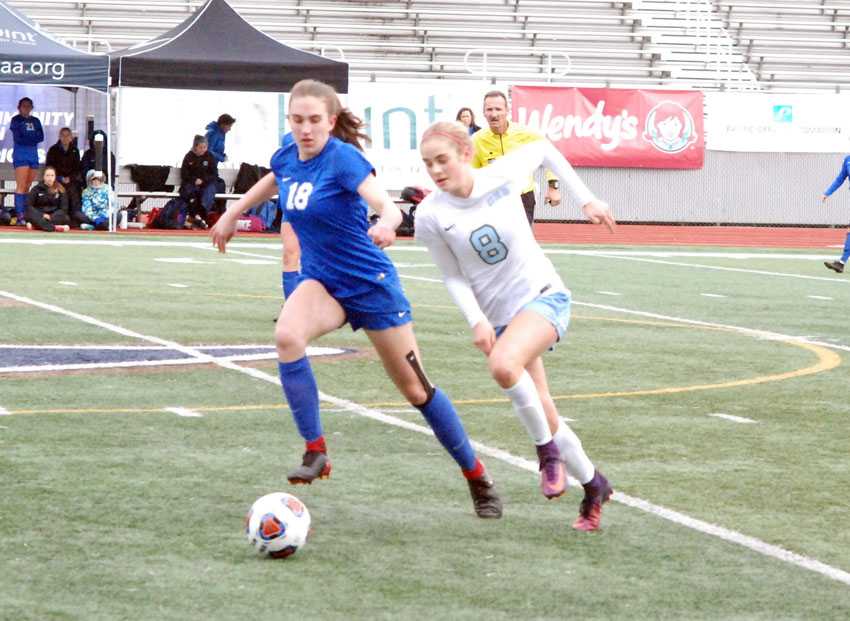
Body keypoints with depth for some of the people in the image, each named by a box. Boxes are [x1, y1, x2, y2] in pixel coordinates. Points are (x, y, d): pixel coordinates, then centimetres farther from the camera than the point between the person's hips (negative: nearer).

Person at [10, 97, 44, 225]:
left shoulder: (35, 121, 15)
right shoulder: (16, 120, 1)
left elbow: (41, 137, 4)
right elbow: (17, 138, -10)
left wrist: (26, 137, -8)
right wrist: (33, 137, -3)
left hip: (33, 154, 5)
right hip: (20, 154, -5)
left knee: (28, 187, 5)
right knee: (21, 186, -12)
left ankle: (27, 214, 7)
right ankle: (20, 215, -18)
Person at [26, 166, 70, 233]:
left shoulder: (60, 190, 5)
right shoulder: (36, 189, 4)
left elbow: (63, 208, 1)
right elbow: (29, 205, -2)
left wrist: (51, 216, -16)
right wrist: (42, 215, -16)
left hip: (54, 216, 1)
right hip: (39, 216, -1)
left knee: (66, 219, -32)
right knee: (30, 214, -34)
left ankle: (38, 225, -40)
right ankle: (55, 227, -50)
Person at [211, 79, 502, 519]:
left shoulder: (342, 157, -21)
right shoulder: (287, 157, -2)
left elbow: (388, 206, -35)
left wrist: (385, 225, -57)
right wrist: (232, 214, 33)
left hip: (370, 284, -5)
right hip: (322, 281, 5)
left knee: (415, 389, 3)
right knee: (287, 335, -30)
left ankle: (478, 479, 22)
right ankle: (315, 451, -20)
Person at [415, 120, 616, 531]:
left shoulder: (503, 175, -12)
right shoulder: (430, 216, -10)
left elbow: (543, 149, 8)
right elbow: (453, 277, -1)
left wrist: (586, 199, 7)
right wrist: (477, 320, -15)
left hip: (544, 296, -3)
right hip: (500, 317, 3)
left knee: (503, 365, -33)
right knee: (542, 417, 4)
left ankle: (547, 450, -11)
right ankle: (593, 485, 28)